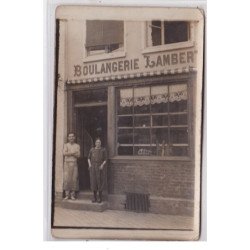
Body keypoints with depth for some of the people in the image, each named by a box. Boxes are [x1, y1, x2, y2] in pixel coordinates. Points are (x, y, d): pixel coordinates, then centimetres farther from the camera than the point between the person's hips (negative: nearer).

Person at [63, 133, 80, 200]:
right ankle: (67, 195, -2)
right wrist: (73, 153, -10)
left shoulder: (77, 146, 10)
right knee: (66, 179, -7)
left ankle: (73, 195, 3)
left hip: (74, 163, 1)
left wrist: (69, 153, -10)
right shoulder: (66, 145, 9)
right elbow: (64, 153, -7)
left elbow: (78, 155, -1)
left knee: (74, 179, -3)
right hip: (67, 163, -1)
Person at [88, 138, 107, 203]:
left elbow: (105, 159, 1)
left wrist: (103, 165, -16)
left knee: (100, 181, -4)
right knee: (93, 181, 2)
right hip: (93, 168, 2)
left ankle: (100, 197, 6)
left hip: (100, 168, -2)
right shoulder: (92, 150, 7)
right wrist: (89, 164, -6)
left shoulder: (103, 150, 1)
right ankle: (95, 197, 11)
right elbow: (89, 158, 12)